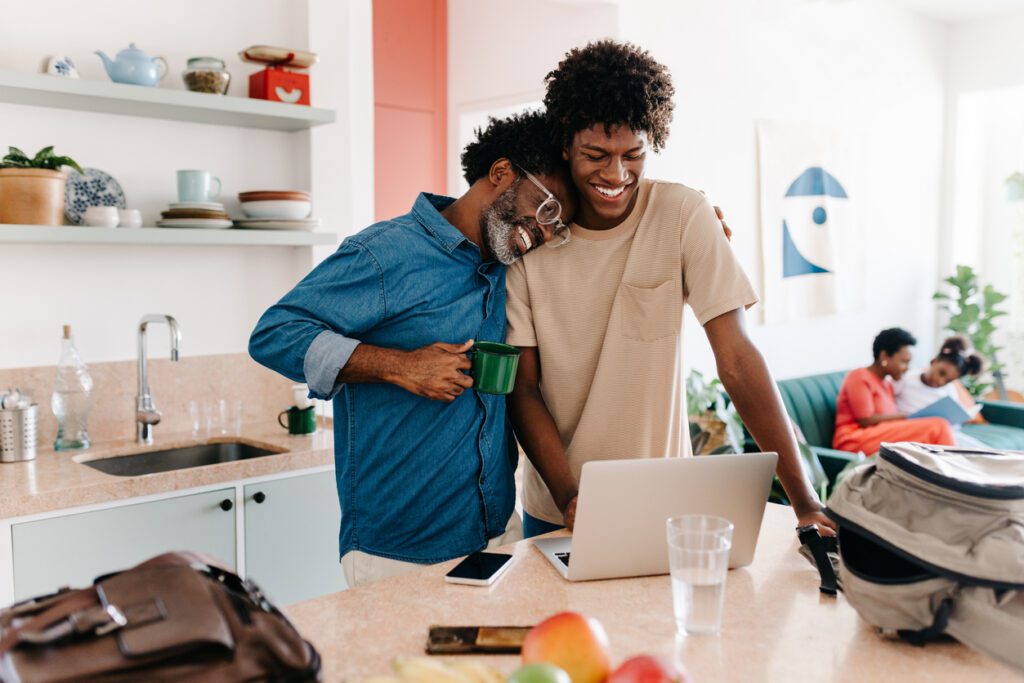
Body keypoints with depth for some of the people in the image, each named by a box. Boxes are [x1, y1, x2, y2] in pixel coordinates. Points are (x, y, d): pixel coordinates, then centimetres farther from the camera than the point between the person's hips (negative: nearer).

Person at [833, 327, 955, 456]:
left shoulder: (887, 384, 24)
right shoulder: (859, 378, -1)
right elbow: (866, 421, -11)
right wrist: (905, 416, -4)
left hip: (881, 439, 8)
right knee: (937, 426, -19)